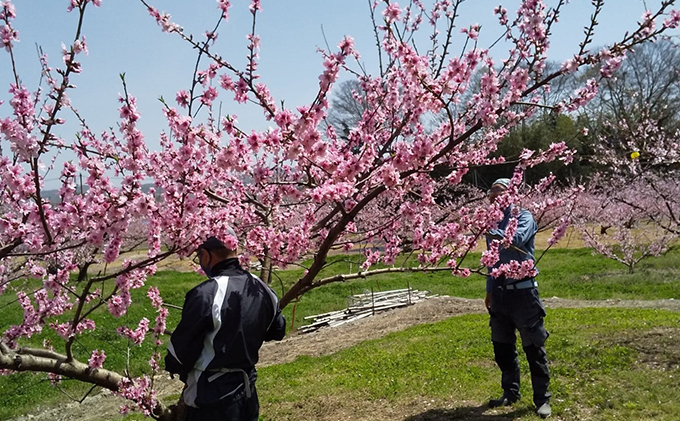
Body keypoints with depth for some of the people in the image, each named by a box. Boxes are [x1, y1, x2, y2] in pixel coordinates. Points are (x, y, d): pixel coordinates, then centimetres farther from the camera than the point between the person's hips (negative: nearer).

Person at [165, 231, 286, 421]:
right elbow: (277, 331, 15)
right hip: (247, 391, 7)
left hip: (211, 400, -7)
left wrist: (173, 365, 4)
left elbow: (180, 350, -17)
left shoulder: (205, 294, -24)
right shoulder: (261, 289, -2)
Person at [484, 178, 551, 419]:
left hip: (522, 290, -6)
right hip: (500, 291, 6)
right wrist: (490, 290, 19)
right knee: (502, 347, 13)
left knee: (533, 347, 0)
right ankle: (510, 393, 27)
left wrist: (491, 232, -30)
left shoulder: (523, 217, -5)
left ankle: (542, 398, 10)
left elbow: (516, 239, -27)